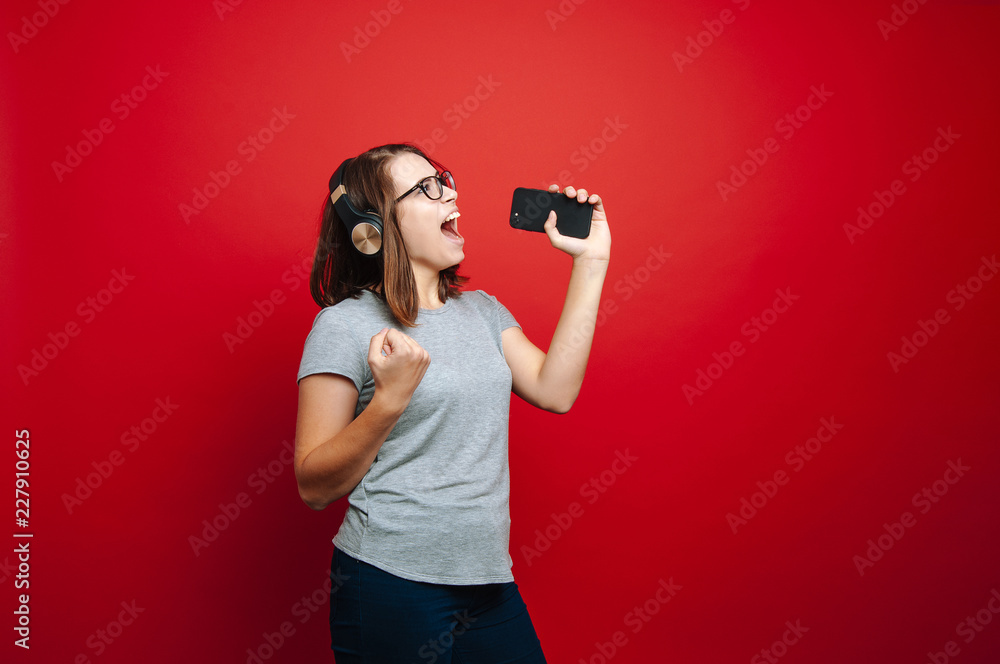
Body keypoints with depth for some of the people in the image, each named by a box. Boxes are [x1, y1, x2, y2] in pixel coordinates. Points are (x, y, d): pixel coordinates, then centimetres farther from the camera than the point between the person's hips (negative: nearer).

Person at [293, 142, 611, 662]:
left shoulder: (483, 310, 10)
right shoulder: (345, 325, -10)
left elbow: (555, 391, -5)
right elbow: (314, 487, -11)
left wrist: (590, 261, -2)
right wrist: (389, 398, -26)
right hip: (392, 586, -5)